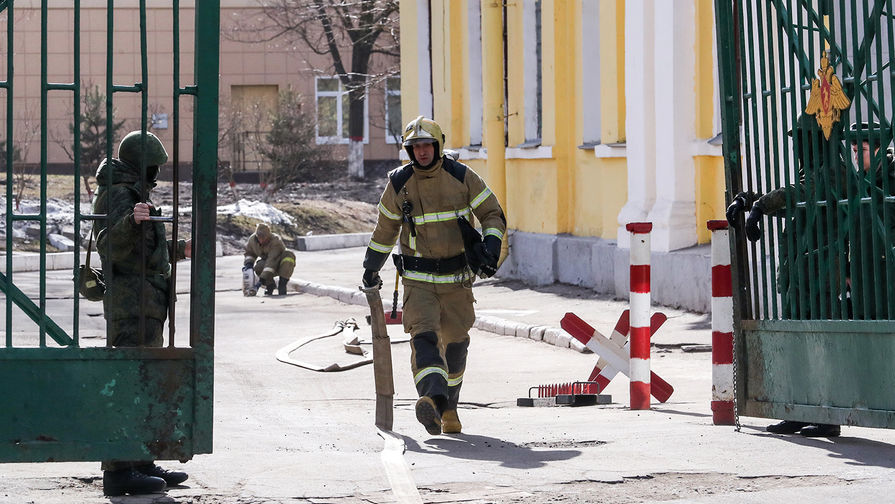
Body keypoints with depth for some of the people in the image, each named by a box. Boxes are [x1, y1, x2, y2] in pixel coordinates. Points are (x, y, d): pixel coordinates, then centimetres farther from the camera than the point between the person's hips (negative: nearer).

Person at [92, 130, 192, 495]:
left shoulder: (135, 195, 22)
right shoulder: (120, 194, -11)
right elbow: (111, 246, -24)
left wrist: (179, 250, 41)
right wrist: (132, 220, -41)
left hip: (146, 310, 11)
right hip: (133, 307, -11)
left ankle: (141, 464, 23)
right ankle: (118, 472, -14)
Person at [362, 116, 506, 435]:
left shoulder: (462, 178, -3)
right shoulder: (399, 184, -1)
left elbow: (493, 215, 3)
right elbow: (385, 229, 13)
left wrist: (491, 247, -15)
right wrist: (371, 267, 18)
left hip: (457, 277, 1)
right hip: (418, 279, -1)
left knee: (456, 341, 9)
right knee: (423, 335, -21)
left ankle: (448, 405, 28)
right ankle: (432, 397, -40)